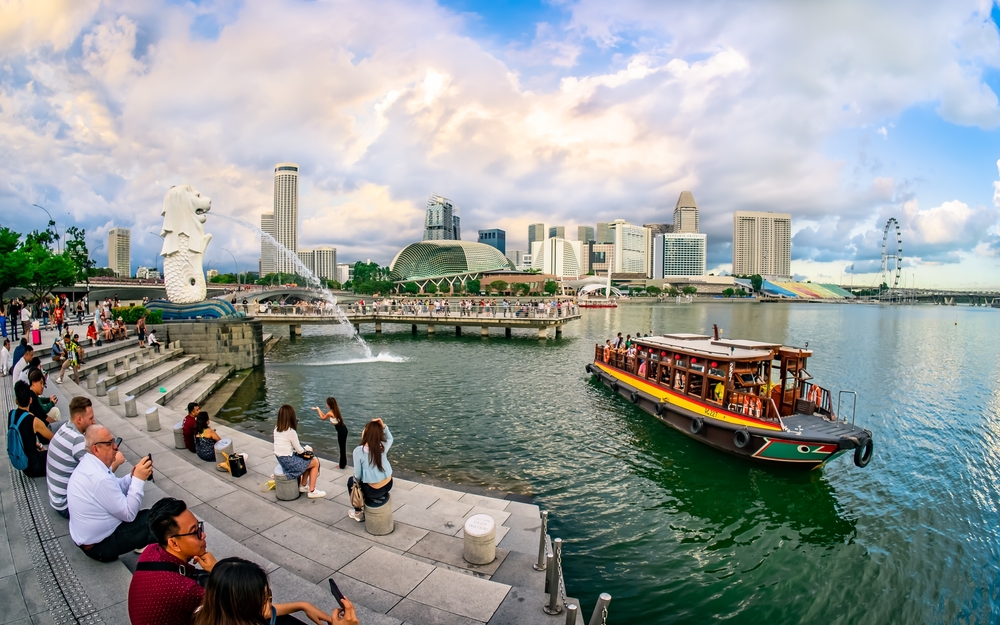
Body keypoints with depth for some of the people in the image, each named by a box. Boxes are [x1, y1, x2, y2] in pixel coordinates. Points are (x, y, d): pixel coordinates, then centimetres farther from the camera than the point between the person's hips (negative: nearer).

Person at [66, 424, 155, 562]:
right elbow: (129, 514, -25)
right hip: (99, 546, -9)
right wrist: (139, 479, -24)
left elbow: (116, 489, 8)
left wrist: (133, 476, -9)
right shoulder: (100, 478, -32)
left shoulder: (89, 463, -3)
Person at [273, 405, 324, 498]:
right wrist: (307, 449, 7)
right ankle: (312, 491, 11)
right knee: (315, 462, 7)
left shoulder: (276, 428, 2)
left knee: (308, 459, 24)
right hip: (289, 461, -8)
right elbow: (299, 450, -12)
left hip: (281, 459, 8)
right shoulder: (291, 431, -21)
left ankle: (303, 486, 29)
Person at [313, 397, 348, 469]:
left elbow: (323, 418, 5)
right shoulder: (336, 410, 6)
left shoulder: (330, 413, -17)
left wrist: (318, 409, 15)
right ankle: (343, 463, 32)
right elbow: (325, 416, 20)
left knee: (342, 447, 5)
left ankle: (342, 465, 18)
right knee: (343, 447, 19)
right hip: (343, 428, 8)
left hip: (341, 431, -8)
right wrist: (319, 409, 23)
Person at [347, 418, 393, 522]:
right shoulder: (383, 446, -10)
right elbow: (390, 438, 14)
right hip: (388, 485, 4)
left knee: (351, 481, 26)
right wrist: (383, 426, -4)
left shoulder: (358, 450, -20)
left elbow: (358, 475, -13)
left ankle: (358, 512, 34)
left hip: (374, 490, -4)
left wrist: (355, 479, 10)